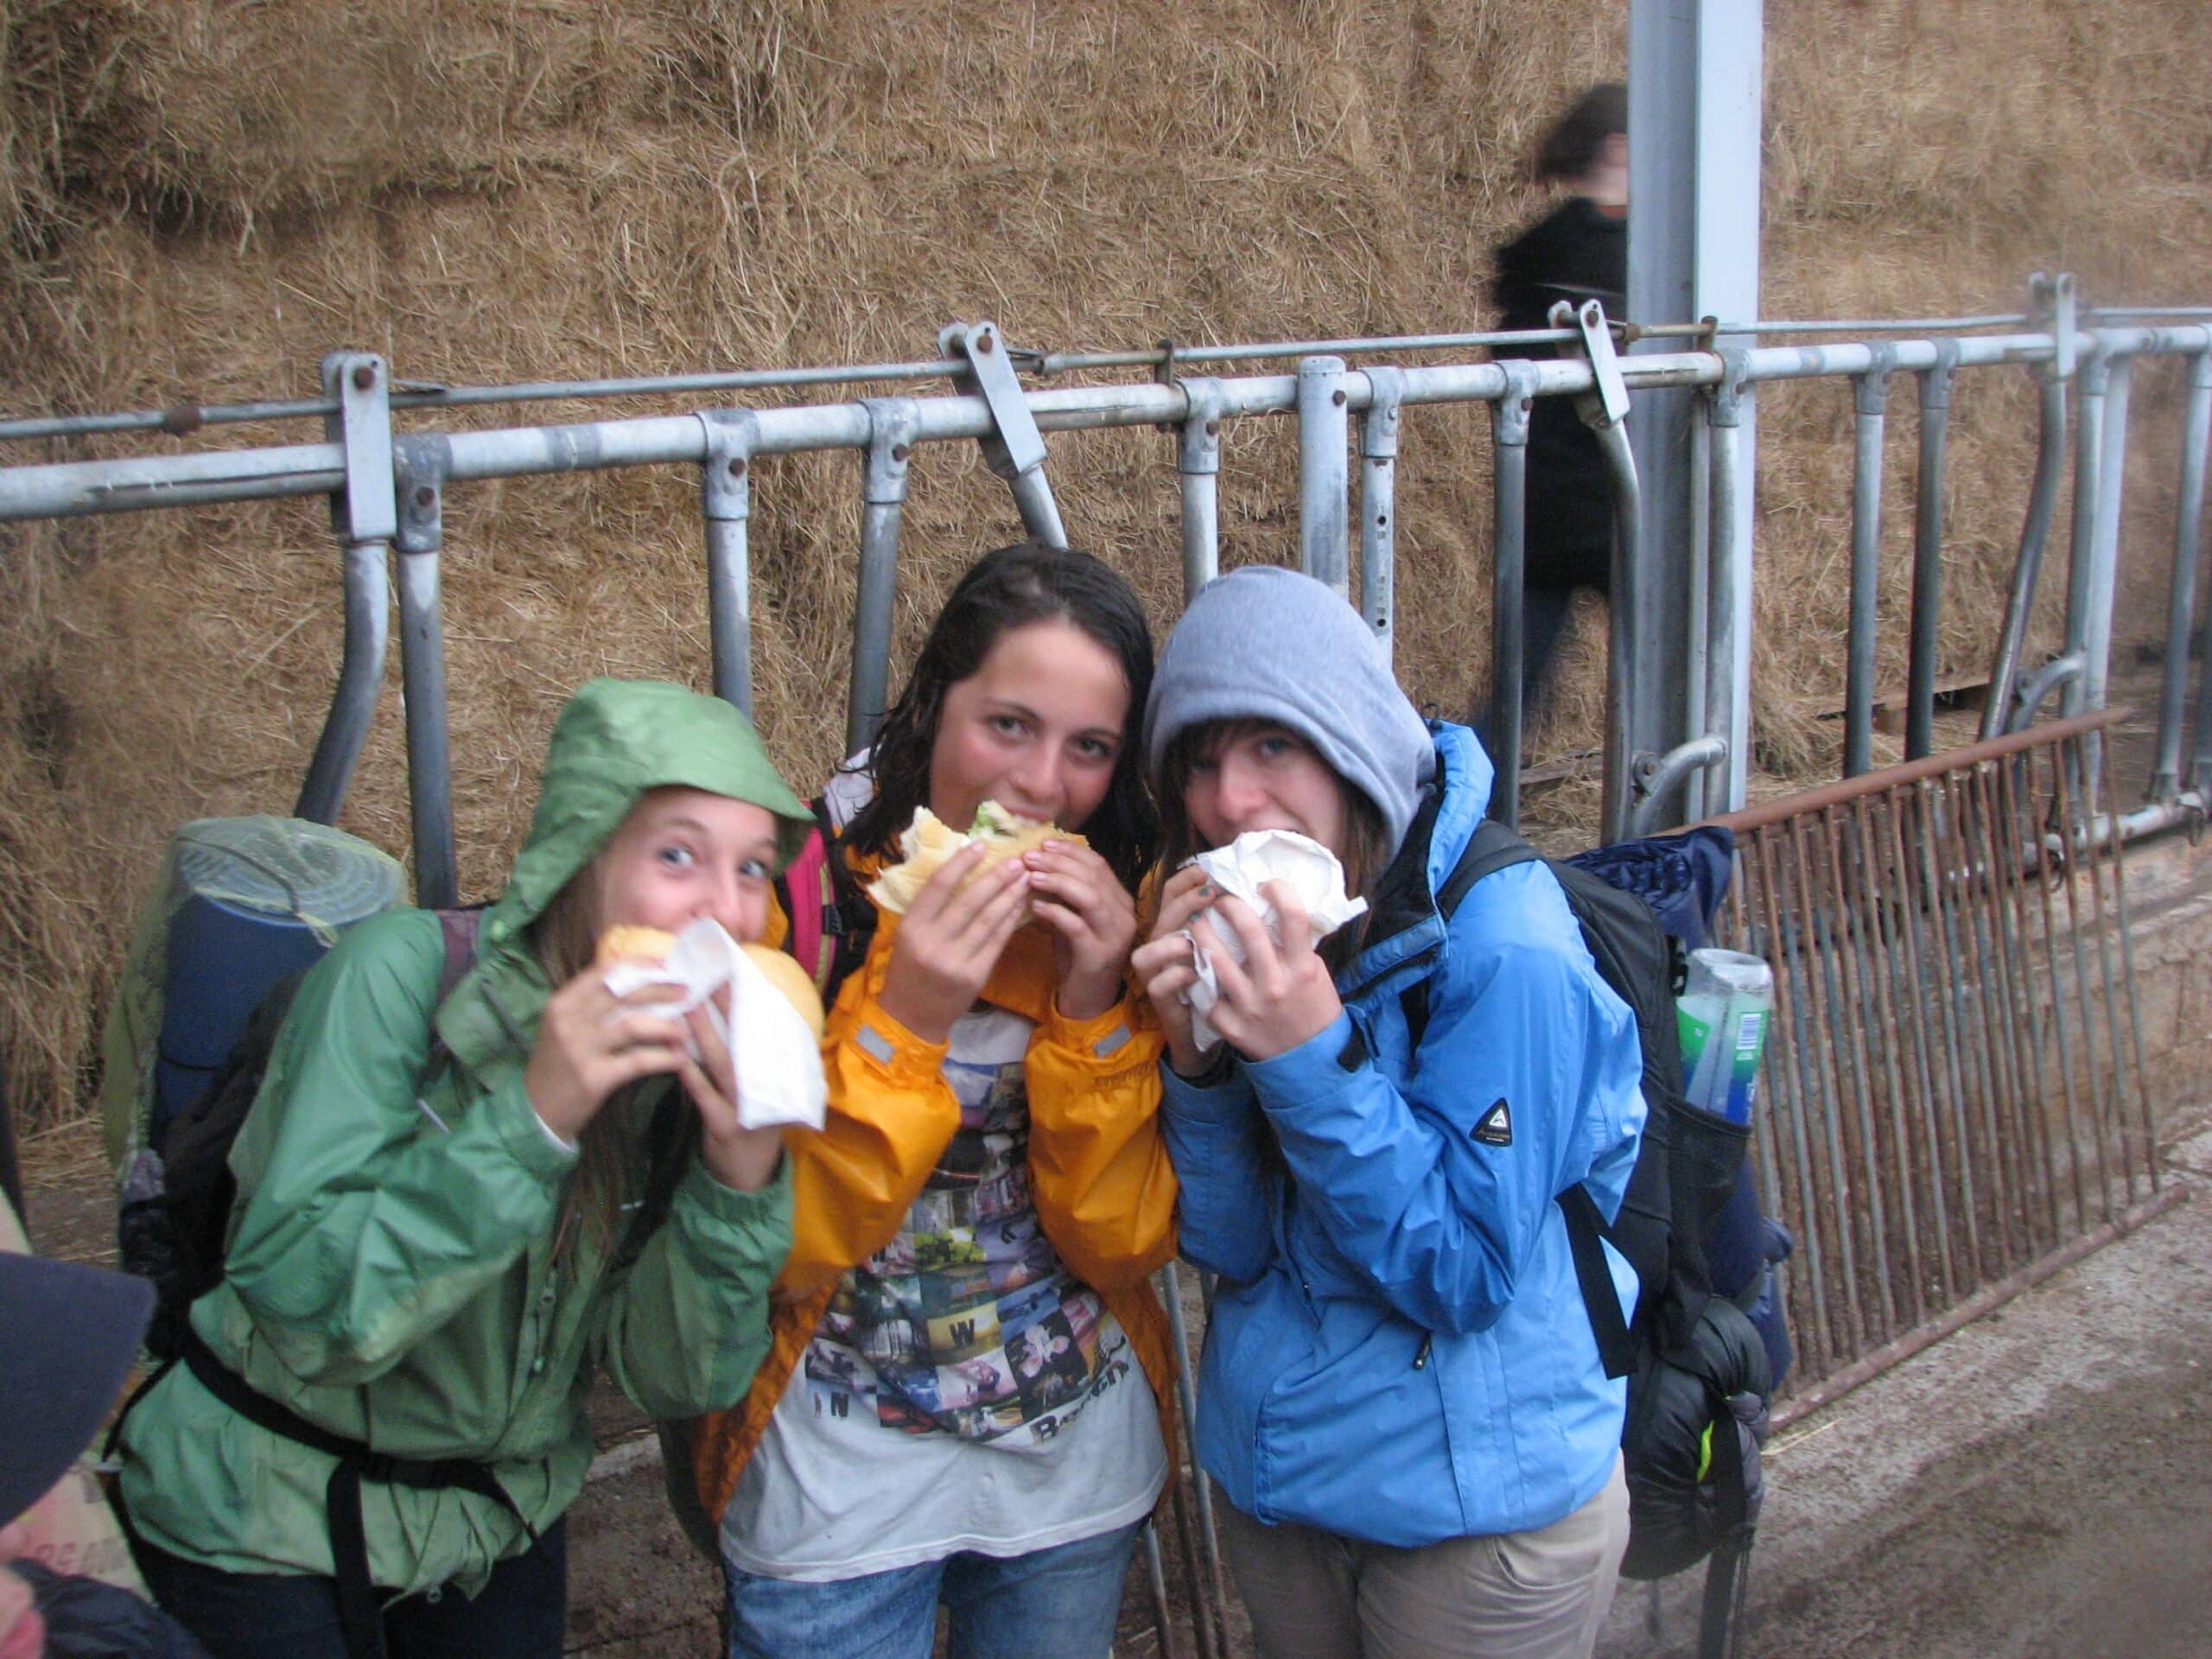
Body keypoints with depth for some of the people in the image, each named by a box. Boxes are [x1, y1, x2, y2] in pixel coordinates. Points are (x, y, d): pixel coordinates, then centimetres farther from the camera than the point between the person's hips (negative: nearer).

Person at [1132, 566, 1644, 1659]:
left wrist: (1316, 1056, -31)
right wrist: (1198, 1056, -21)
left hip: (1478, 1511, -6)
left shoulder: (1504, 950, -23)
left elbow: (1463, 1274, -21)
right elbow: (1228, 1245, -5)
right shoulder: (1234, 937, -4)